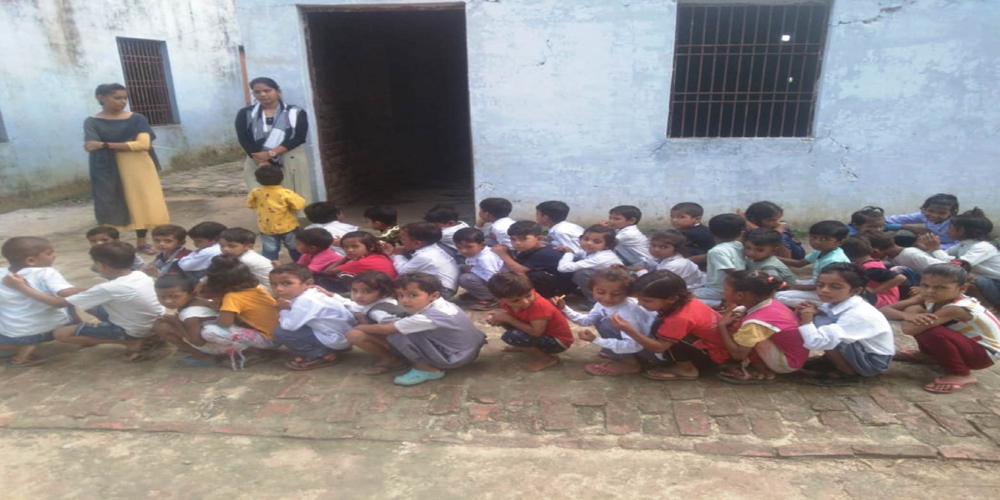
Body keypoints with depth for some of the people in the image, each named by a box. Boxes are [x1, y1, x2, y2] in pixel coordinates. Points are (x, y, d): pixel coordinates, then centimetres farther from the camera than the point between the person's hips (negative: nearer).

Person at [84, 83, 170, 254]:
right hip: (110, 170, -1)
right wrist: (129, 144, -22)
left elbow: (144, 144, -12)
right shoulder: (92, 122, 0)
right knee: (111, 206, 1)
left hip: (138, 167, 1)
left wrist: (106, 145, -15)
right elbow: (90, 145, -13)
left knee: (142, 203, 5)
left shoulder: (137, 119, 2)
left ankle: (141, 242, 16)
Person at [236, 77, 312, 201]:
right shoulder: (245, 114, 11)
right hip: (257, 164, 1)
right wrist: (262, 162, -16)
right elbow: (244, 140, 0)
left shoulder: (296, 112, 6)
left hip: (291, 162, -1)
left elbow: (299, 137, -6)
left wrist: (271, 153, -17)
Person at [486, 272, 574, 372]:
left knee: (510, 336, -27)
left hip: (558, 341, -8)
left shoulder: (539, 306, -35)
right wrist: (495, 318, -19)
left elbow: (536, 332, -37)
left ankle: (547, 359, -8)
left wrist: (507, 318, -29)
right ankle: (525, 347, 20)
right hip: (544, 334, 8)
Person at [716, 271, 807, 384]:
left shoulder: (754, 321, -29)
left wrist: (722, 325, -19)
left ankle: (763, 372, -4)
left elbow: (737, 354, -25)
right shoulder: (771, 304, -5)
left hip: (788, 362, -8)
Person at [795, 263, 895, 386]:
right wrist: (803, 314, -22)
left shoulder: (857, 315, -32)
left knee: (821, 323, -28)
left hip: (873, 362, -8)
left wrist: (806, 320, -30)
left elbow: (816, 343, -42)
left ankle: (849, 375, -10)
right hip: (860, 350, 8)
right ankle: (831, 362, 11)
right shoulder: (834, 303, -9)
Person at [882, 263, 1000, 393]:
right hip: (963, 344, 8)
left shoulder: (956, 309, -35)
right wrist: (908, 315, -36)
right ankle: (930, 355, 17)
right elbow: (884, 310, -16)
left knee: (932, 332, -32)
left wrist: (912, 313, -23)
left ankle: (961, 375, -11)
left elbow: (909, 330, -44)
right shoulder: (928, 298, -12)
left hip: (983, 353, -8)